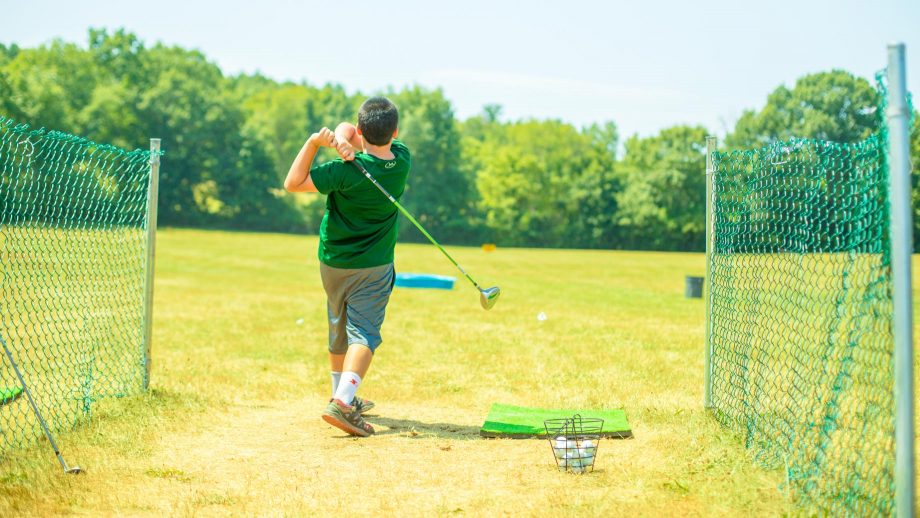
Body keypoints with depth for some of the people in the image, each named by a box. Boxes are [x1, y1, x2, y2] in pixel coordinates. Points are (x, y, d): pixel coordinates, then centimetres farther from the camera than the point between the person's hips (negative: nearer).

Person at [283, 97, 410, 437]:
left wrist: (315, 142, -23)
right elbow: (344, 128, -2)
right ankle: (342, 403, -24)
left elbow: (292, 183, -16)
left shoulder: (347, 170, -22)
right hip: (374, 268, 0)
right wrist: (343, 139, -24)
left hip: (333, 263, 0)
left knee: (339, 330, 18)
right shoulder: (403, 160, -10)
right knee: (364, 332, -5)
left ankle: (343, 398, 33)